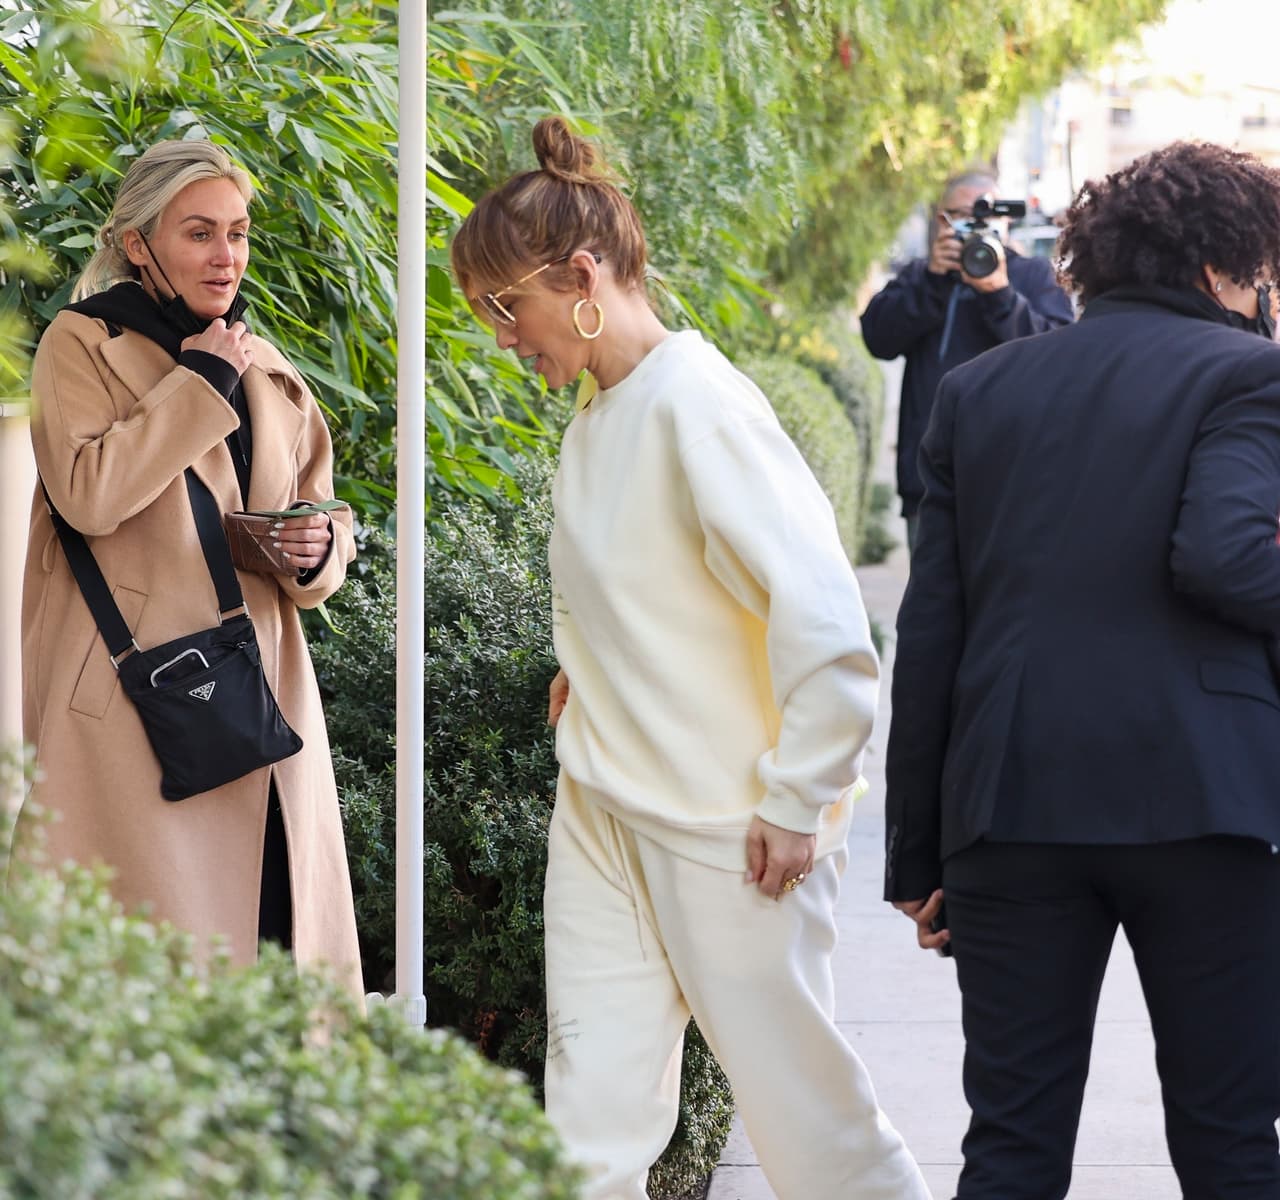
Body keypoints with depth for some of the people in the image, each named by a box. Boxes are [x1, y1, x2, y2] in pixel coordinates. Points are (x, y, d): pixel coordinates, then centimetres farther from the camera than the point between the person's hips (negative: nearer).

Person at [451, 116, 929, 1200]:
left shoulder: (697, 405, -19)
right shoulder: (600, 412, 6)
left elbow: (821, 611, -23)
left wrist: (796, 802, -18)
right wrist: (592, 669, 7)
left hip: (726, 824, -8)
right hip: (604, 806, 8)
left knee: (787, 1073, 4)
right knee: (593, 1102, 7)